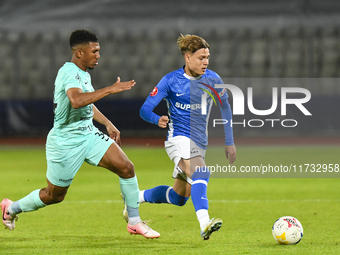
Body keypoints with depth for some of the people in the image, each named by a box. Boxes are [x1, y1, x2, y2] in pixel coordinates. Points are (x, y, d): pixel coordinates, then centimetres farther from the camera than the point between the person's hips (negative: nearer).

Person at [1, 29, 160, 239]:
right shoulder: (70, 72, -23)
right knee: (54, 196, 8)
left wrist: (108, 124, 24)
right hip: (65, 143, -8)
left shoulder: (84, 74, 7)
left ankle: (135, 222, 2)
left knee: (126, 167, -9)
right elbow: (76, 101, -44)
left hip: (89, 135, 8)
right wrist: (110, 89, -42)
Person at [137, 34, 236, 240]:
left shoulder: (212, 80, 2)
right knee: (200, 173, -34)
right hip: (179, 138, -6)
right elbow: (145, 110, -8)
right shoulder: (170, 81, -8)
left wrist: (230, 142, 14)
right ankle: (204, 224, -46)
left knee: (179, 198, 11)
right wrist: (158, 120, -31)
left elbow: (225, 109, 15)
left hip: (200, 143, 6)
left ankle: (135, 197, 33)